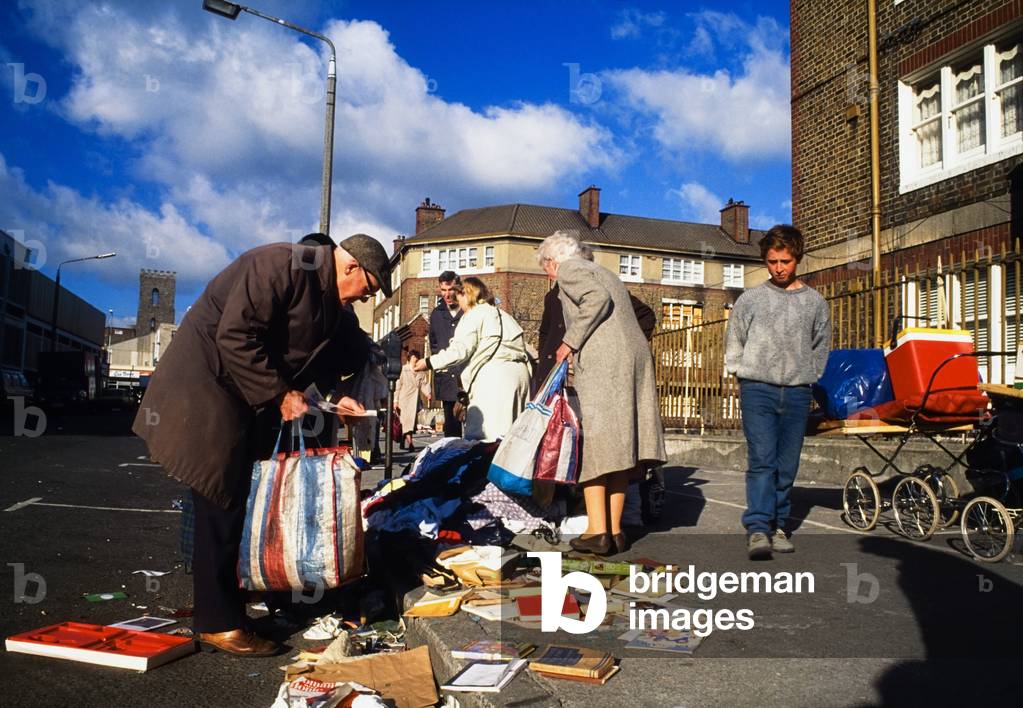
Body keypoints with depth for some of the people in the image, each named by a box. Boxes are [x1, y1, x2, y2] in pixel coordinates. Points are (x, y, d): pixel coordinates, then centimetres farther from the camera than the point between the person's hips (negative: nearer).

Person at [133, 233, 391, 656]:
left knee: (238, 502, 10)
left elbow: (305, 359, 16)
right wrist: (281, 394, -21)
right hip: (209, 386, -9)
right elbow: (236, 337, -25)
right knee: (221, 503, -8)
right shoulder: (282, 266, -20)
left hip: (247, 399, 10)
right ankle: (217, 624, 1)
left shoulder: (328, 302, 10)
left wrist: (330, 398, 0)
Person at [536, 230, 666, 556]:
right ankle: (615, 531, 10)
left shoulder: (569, 270, 5)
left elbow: (597, 299, -15)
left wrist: (570, 342, -8)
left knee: (593, 444, -5)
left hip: (601, 362, -8)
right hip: (636, 356, 8)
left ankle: (597, 532, -7)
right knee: (618, 444, 8)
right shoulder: (605, 273, 30)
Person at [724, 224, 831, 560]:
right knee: (761, 459, -12)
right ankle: (758, 529, -15)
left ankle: (779, 526, 13)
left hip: (797, 393, 2)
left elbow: (821, 347, 21)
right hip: (758, 390, -2)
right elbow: (733, 344, 15)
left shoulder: (815, 302, 11)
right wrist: (744, 373, 7)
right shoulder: (750, 299, 6)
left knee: (787, 465, 4)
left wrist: (807, 379, 13)